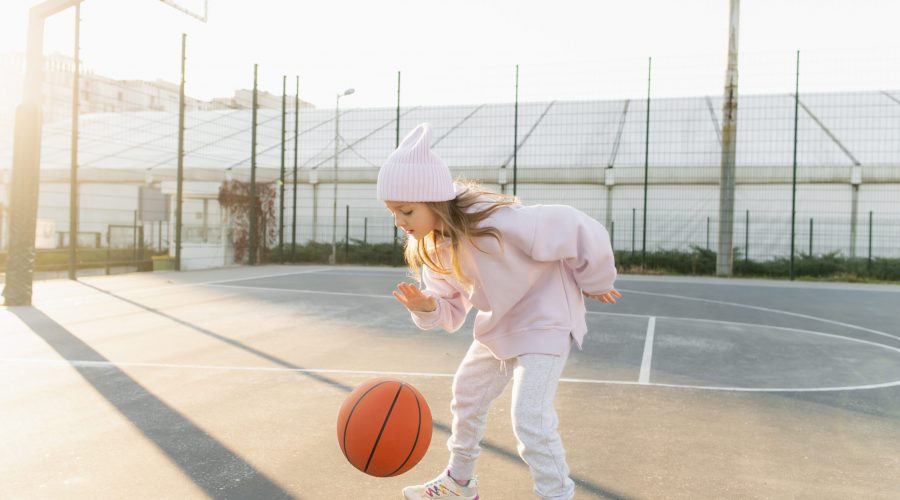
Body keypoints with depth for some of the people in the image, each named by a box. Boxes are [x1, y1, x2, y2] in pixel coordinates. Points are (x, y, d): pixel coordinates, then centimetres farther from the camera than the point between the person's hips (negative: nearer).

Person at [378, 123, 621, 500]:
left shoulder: (499, 223, -37)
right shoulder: (434, 246, -12)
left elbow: (579, 230, -28)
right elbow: (452, 310, -5)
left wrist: (595, 283, -12)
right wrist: (427, 307, -29)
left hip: (544, 318, -8)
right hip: (499, 323, 9)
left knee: (530, 419, -18)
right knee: (467, 394, 21)